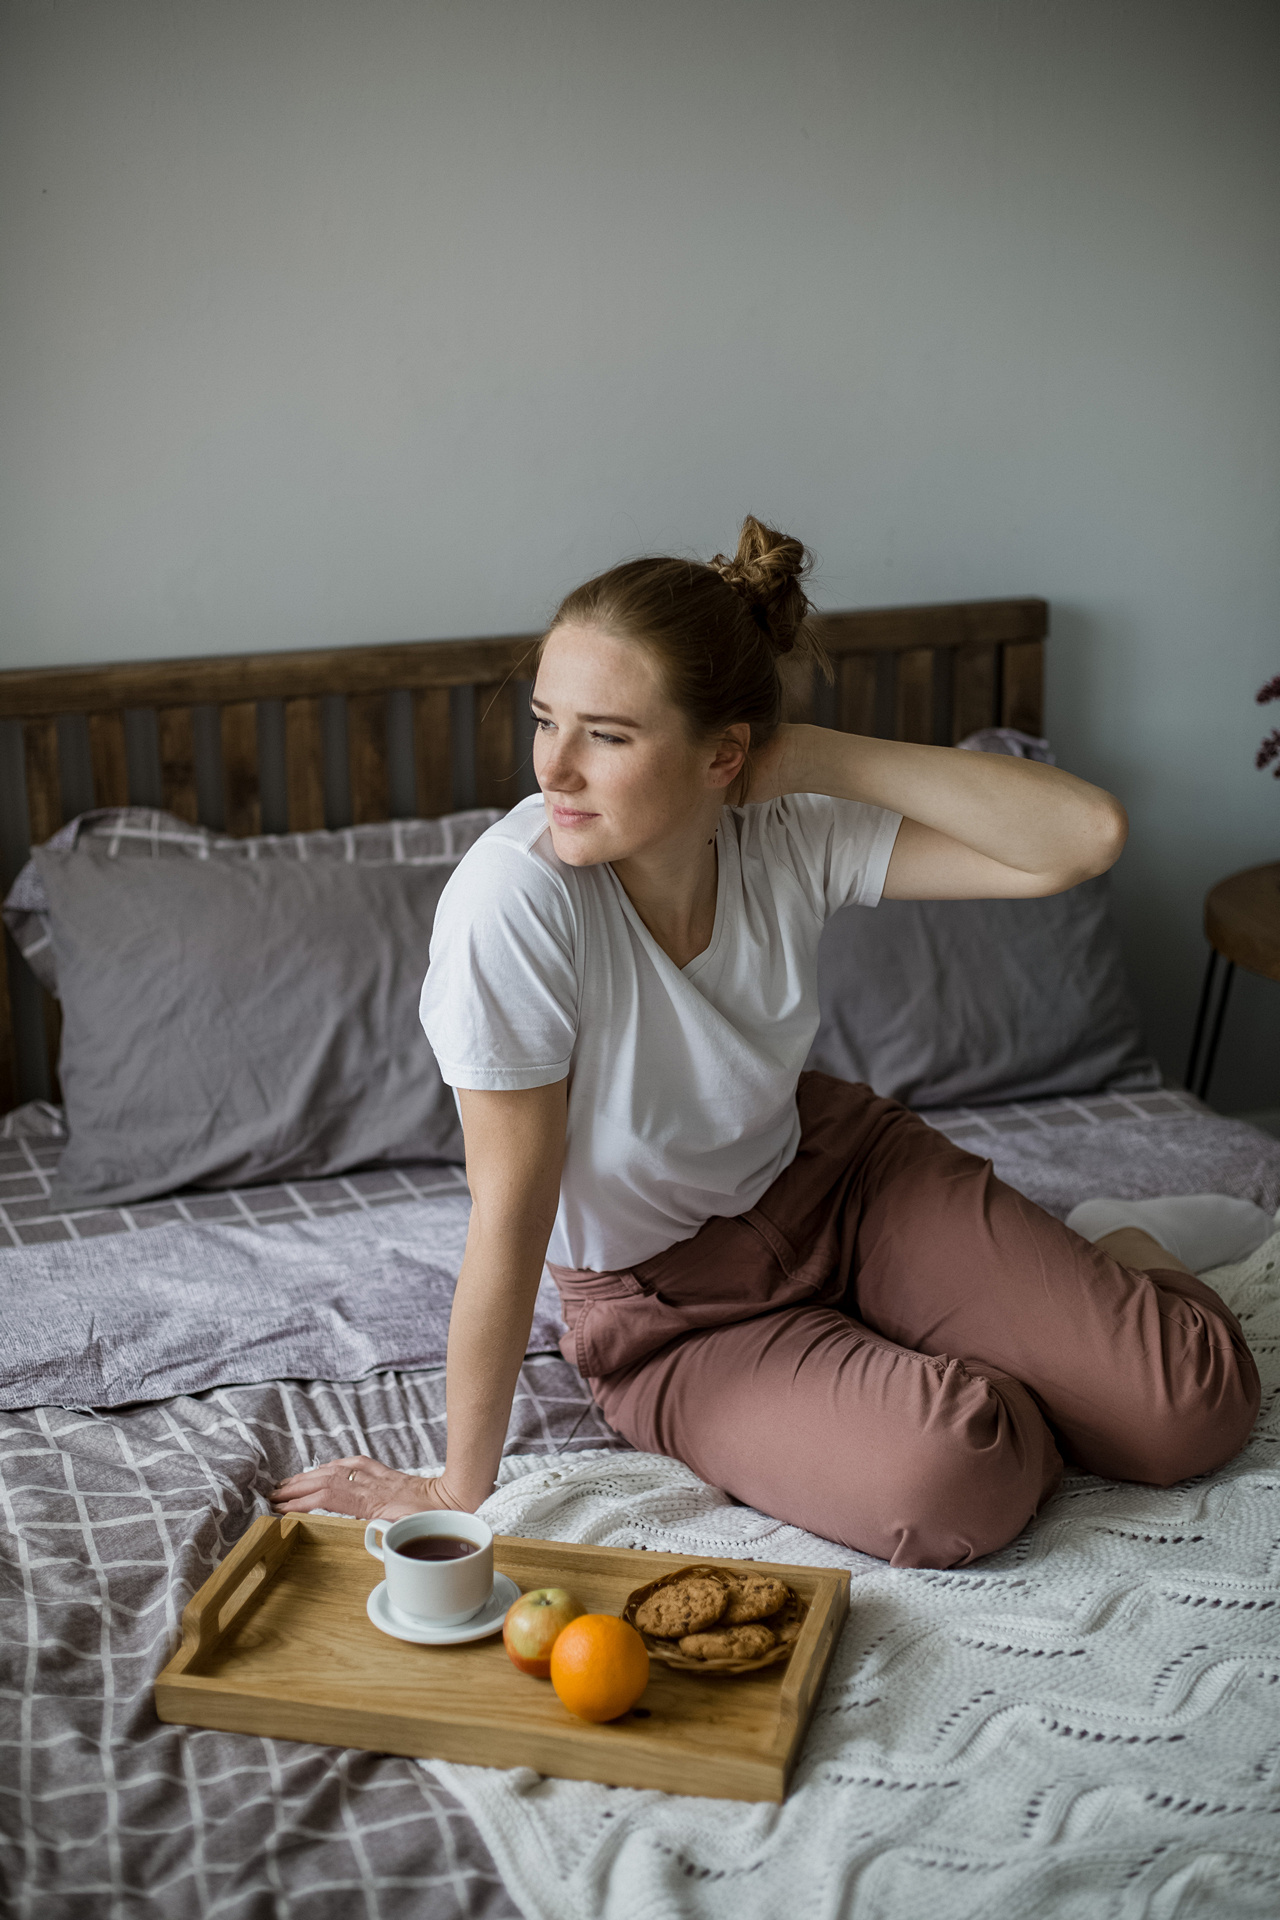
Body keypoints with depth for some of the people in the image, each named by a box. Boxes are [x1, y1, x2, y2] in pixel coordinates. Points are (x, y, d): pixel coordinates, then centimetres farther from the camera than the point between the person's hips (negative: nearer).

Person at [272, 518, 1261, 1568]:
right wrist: (458, 1489, -16)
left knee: (1196, 1404, -9)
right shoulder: (514, 899, -30)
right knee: (954, 1485, -28)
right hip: (670, 1304, -3)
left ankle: (1113, 1267, 25)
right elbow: (510, 1213, -24)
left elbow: (1087, 833, -23)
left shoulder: (792, 832, -18)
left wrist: (816, 758, -28)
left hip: (832, 1165, 3)